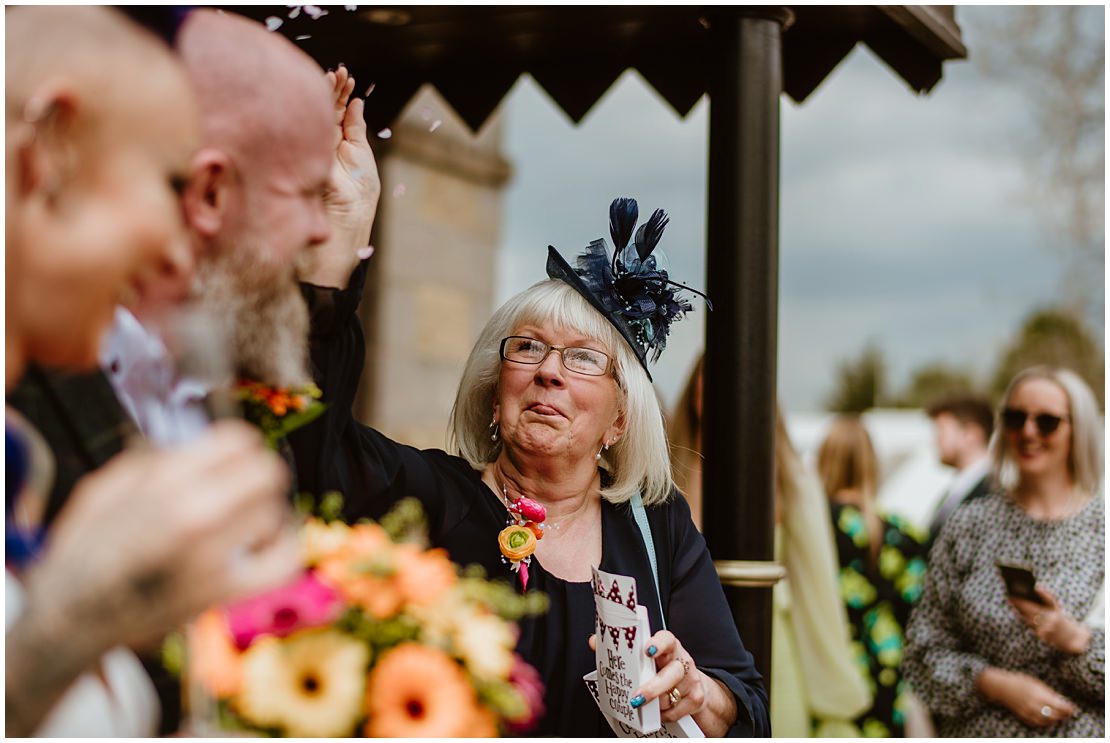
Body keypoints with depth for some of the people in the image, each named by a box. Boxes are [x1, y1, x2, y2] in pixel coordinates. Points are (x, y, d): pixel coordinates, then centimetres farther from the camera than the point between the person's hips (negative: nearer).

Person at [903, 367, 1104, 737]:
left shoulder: (1100, 529, -1)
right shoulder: (967, 525, 3)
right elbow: (925, 647, 1)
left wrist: (1075, 638, -17)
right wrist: (997, 685, -11)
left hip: (1085, 732, -1)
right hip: (981, 731, 1)